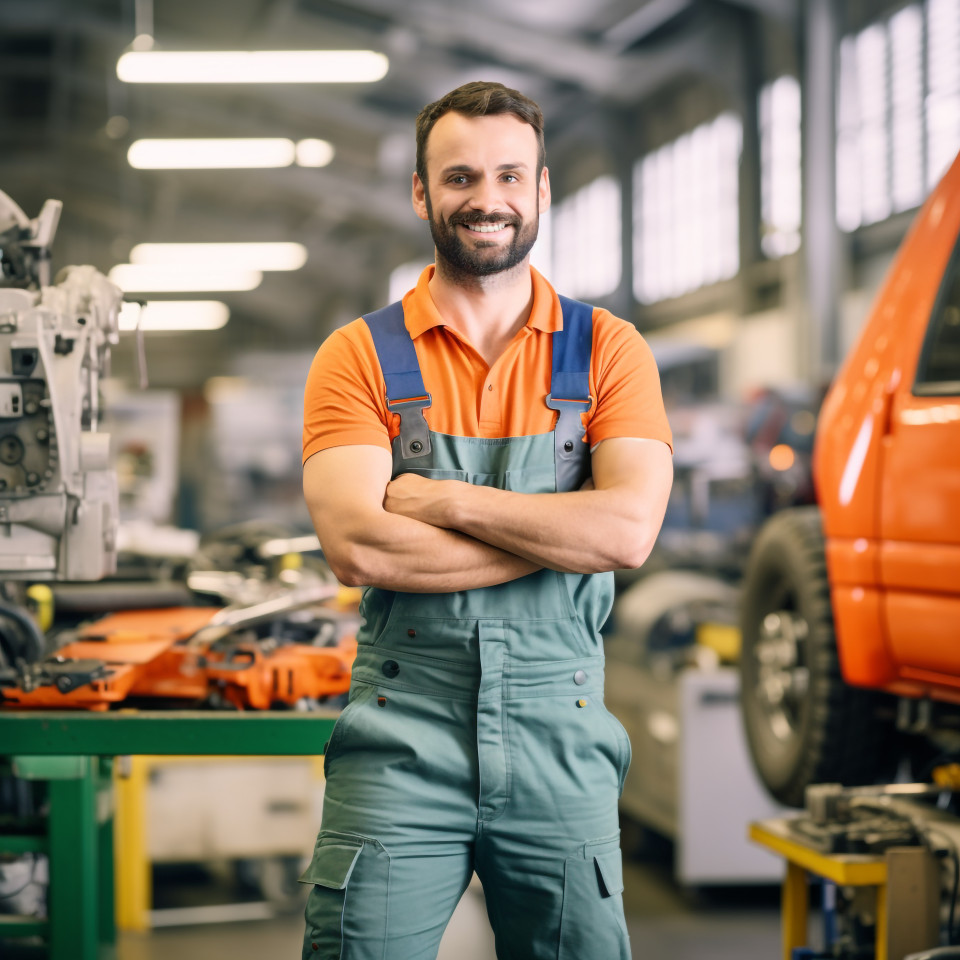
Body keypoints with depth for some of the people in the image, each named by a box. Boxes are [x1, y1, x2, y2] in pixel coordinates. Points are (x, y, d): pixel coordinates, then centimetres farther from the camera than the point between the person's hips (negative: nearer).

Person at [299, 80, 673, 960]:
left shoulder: (607, 351, 5)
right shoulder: (360, 357, 2)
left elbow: (630, 530, -11)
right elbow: (357, 548, -13)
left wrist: (442, 498, -12)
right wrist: (562, 533, -12)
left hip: (559, 743, 1)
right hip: (399, 739, -1)